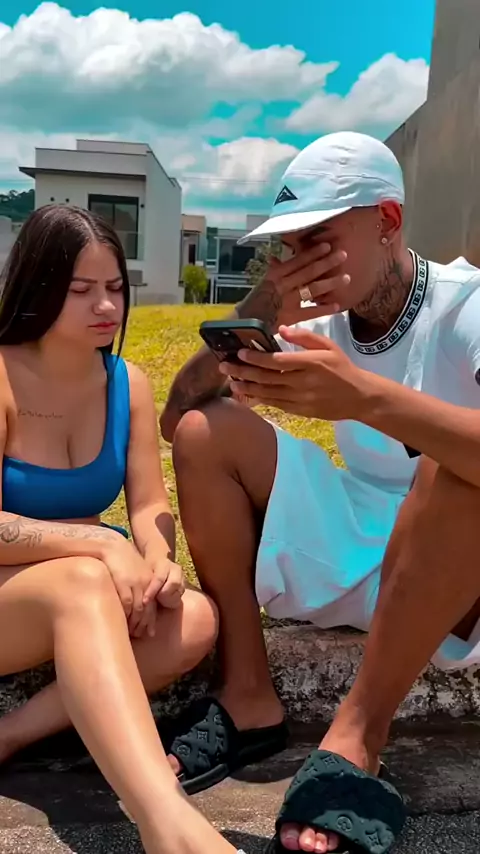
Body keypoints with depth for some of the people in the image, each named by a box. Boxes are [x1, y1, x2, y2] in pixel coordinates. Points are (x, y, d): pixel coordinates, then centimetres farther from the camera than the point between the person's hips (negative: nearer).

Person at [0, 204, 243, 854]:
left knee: (195, 620, -23)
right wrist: (102, 546, -32)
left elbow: (150, 506, -2)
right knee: (81, 583, -38)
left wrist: (160, 562, -24)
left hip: (83, 591, 6)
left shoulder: (127, 383, 0)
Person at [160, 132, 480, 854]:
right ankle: (248, 699, -9)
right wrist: (253, 320, -17)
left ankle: (357, 736, -24)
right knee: (207, 431, -10)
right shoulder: (317, 319, 0)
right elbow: (177, 417, -4)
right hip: (351, 556, 5)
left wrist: (365, 395, -44)